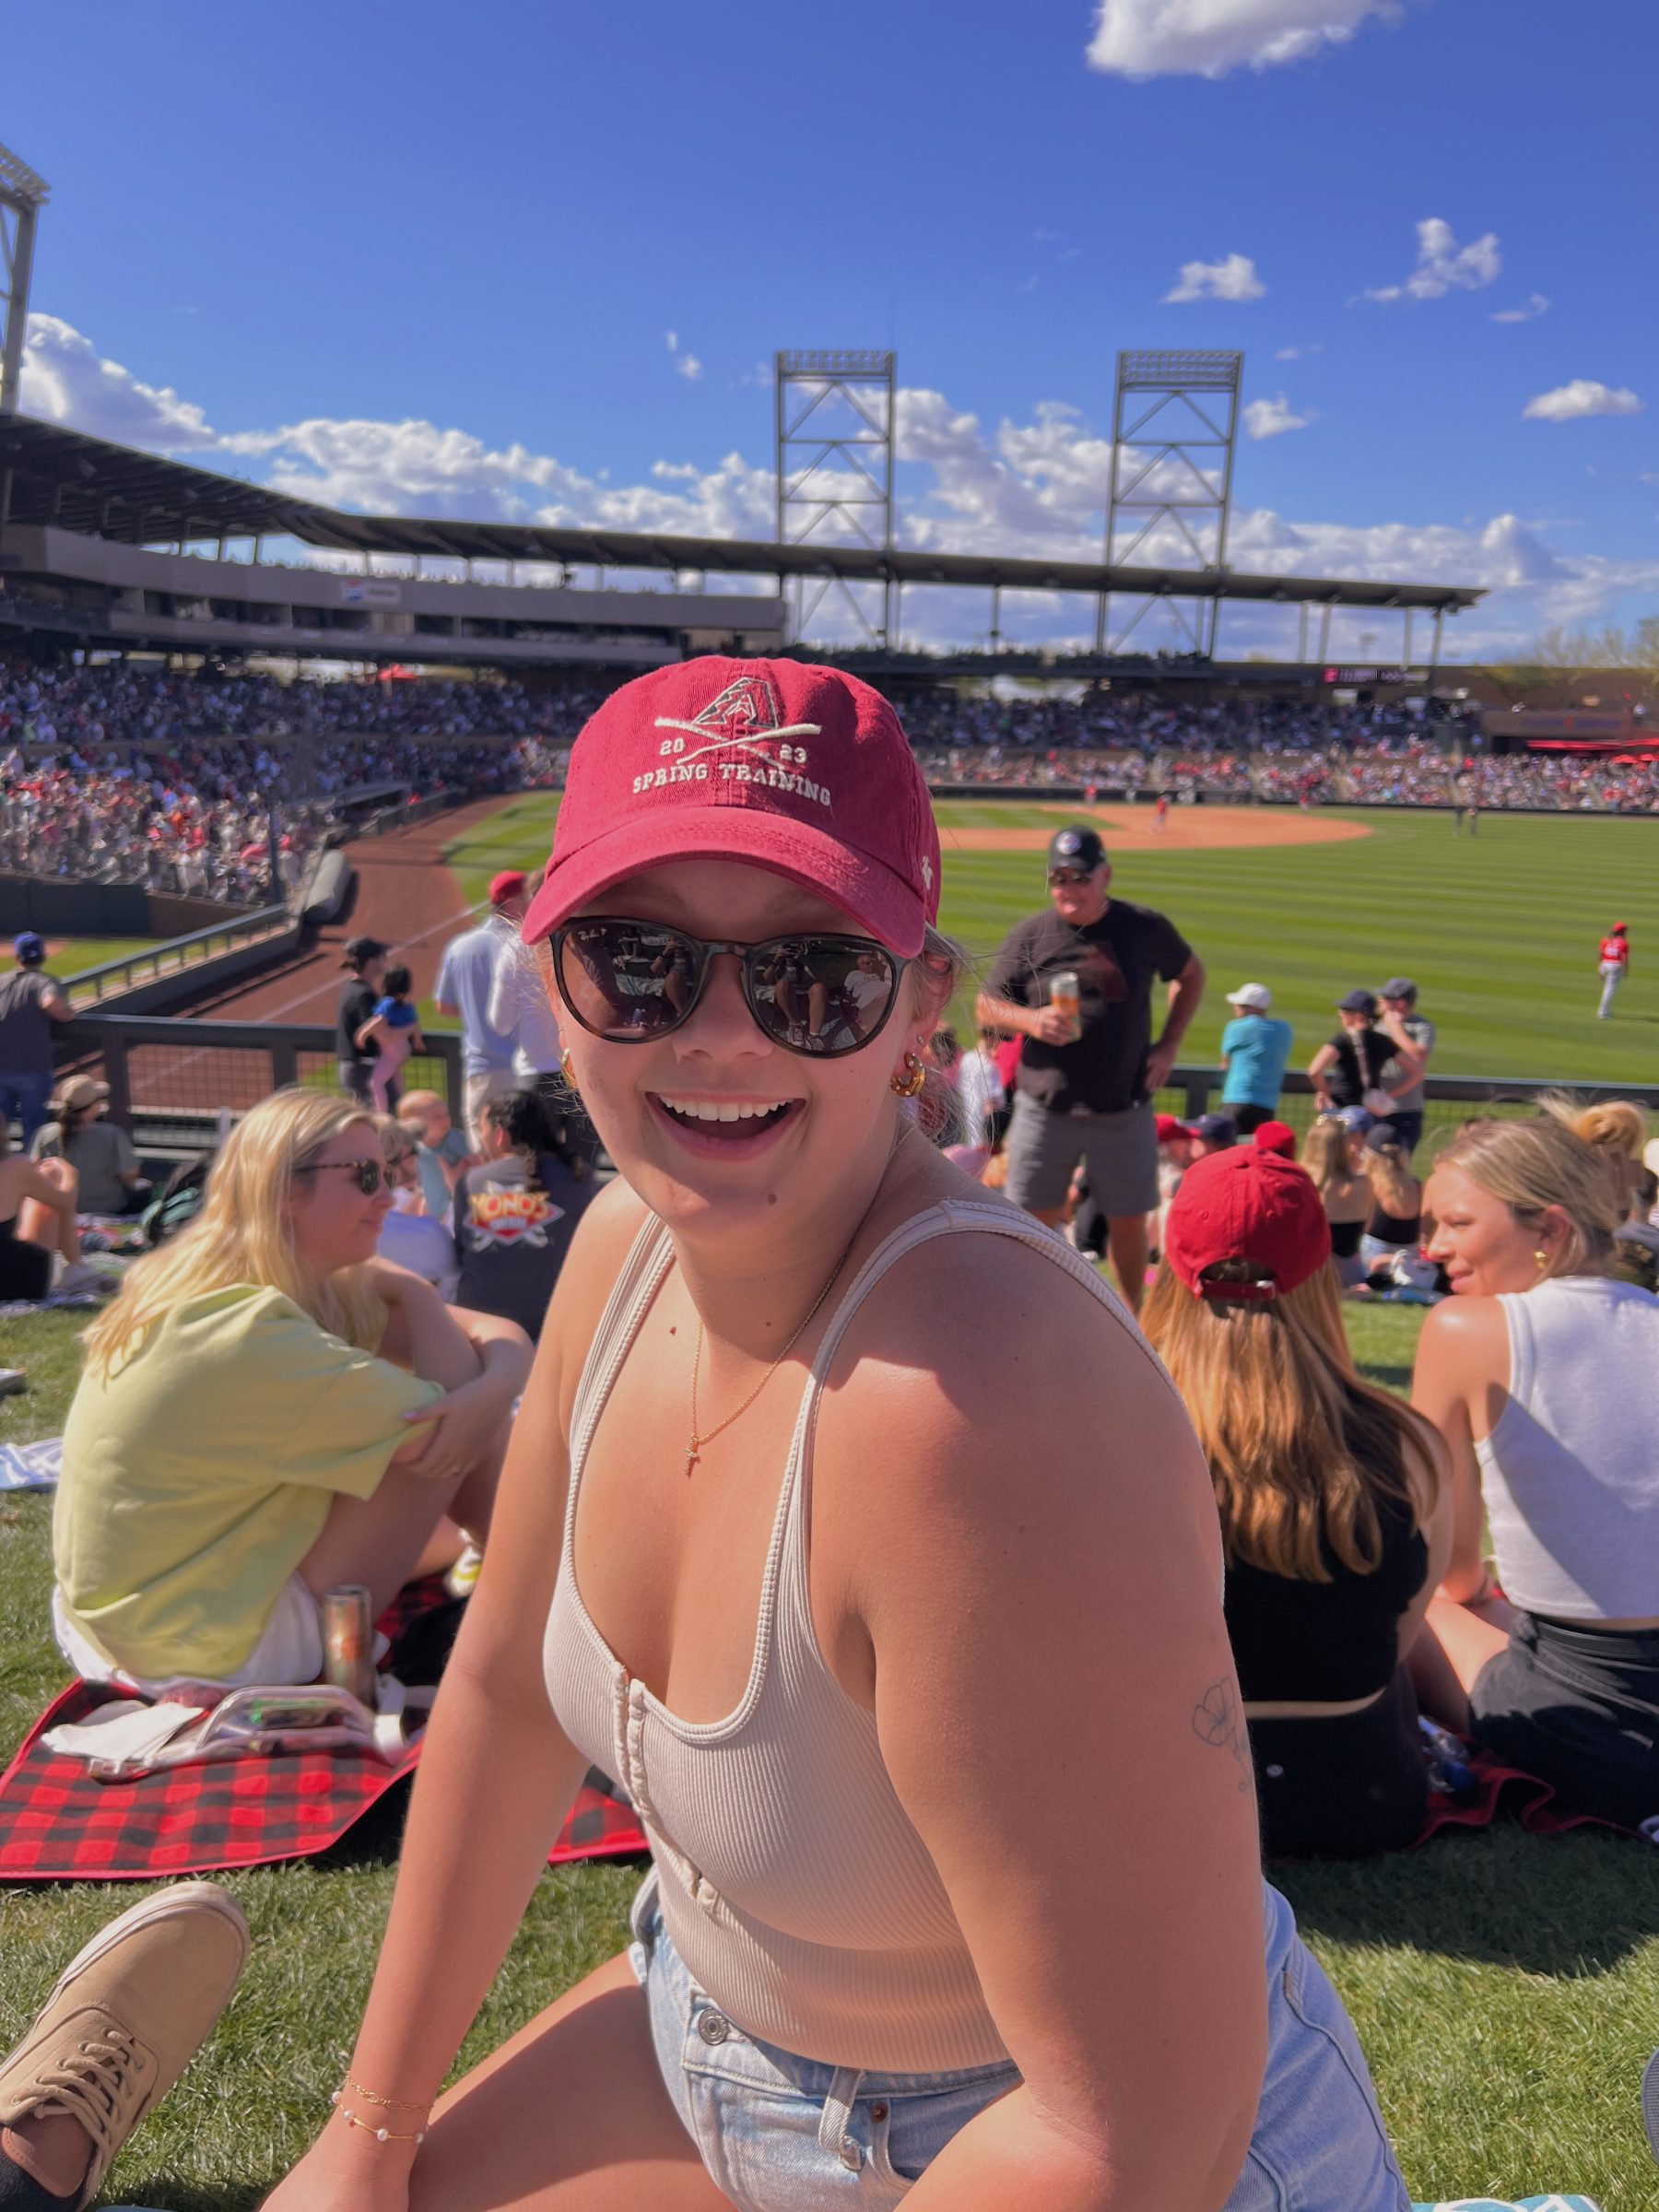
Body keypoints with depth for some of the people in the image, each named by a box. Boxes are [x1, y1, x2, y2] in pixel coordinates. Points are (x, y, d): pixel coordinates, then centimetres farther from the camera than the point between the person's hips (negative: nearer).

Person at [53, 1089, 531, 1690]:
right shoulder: (251, 1335, -28)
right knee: (448, 1435, -14)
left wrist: (493, 1387, -27)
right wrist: (405, 1289, -11)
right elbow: (443, 1424, -22)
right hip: (217, 1656, -9)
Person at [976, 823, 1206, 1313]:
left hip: (1125, 1112, 1)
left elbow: (1191, 974, 15)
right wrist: (1030, 1020, -18)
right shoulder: (1028, 936, -2)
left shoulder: (1145, 928, -1)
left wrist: (1169, 1043, 3)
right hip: (1045, 1111, 0)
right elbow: (986, 1006, 4)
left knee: (1129, 1223, 11)